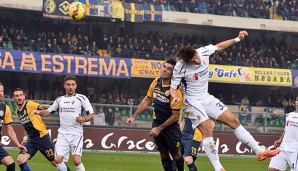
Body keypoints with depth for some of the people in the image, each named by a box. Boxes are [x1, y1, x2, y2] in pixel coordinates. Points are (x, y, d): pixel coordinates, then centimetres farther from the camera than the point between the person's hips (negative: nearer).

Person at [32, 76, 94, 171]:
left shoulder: (82, 98, 1)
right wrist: (39, 112, 2)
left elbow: (91, 115, -1)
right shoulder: (60, 100, 14)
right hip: (63, 134, 4)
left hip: (76, 134, -4)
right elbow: (48, 112, 23)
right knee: (58, 159, -9)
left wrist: (83, 119, -22)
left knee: (77, 160, -18)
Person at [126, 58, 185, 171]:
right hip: (156, 122, 5)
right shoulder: (156, 82, -3)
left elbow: (175, 115, -17)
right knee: (163, 154, 6)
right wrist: (134, 117, 8)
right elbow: (147, 100, 11)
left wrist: (159, 128, -16)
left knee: (175, 154, 0)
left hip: (171, 126, -5)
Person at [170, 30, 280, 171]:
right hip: (193, 101, -6)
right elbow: (173, 87, -11)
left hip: (207, 98, 6)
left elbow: (219, 46, 10)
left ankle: (260, 151, 10)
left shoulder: (204, 51, -10)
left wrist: (237, 39, 12)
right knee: (207, 129, -22)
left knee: (234, 121, 4)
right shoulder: (180, 67, -22)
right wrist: (175, 97, -33)